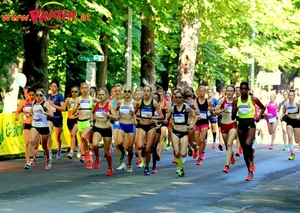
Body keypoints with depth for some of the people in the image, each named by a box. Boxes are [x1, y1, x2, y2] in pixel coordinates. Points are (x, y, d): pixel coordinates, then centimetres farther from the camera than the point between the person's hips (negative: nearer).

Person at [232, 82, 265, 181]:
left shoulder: (253, 99, -4)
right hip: (241, 125, 3)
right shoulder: (236, 101, 0)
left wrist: (259, 116, -1)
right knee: (244, 149, 8)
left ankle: (251, 160, 3)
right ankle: (250, 172, 20)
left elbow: (263, 108, 14)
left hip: (251, 125, -3)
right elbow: (232, 118, 1)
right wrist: (235, 110, -17)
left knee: (247, 144, -29)